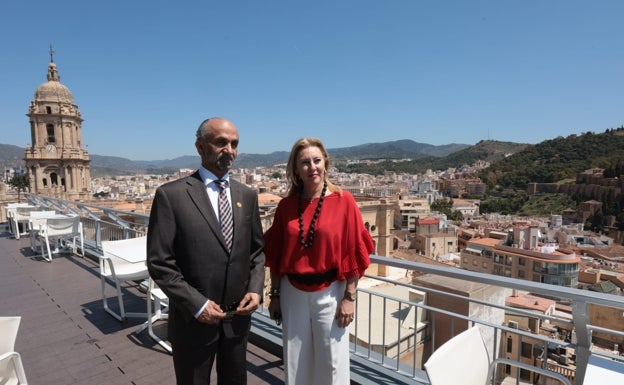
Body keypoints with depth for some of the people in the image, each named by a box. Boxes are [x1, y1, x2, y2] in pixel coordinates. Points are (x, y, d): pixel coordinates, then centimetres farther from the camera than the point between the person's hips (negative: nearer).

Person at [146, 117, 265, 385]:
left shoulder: (247, 195, 2)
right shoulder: (171, 194, -13)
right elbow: (159, 262, -13)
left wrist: (255, 289, -6)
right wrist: (196, 305, -16)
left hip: (238, 317, 4)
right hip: (193, 319, -4)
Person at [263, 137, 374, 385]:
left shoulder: (343, 201, -9)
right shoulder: (286, 205, -1)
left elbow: (353, 252, -8)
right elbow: (276, 254, 5)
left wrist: (349, 297, -8)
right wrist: (275, 295, 7)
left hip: (329, 294, -2)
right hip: (293, 293, 3)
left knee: (331, 363, 12)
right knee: (296, 363, 17)